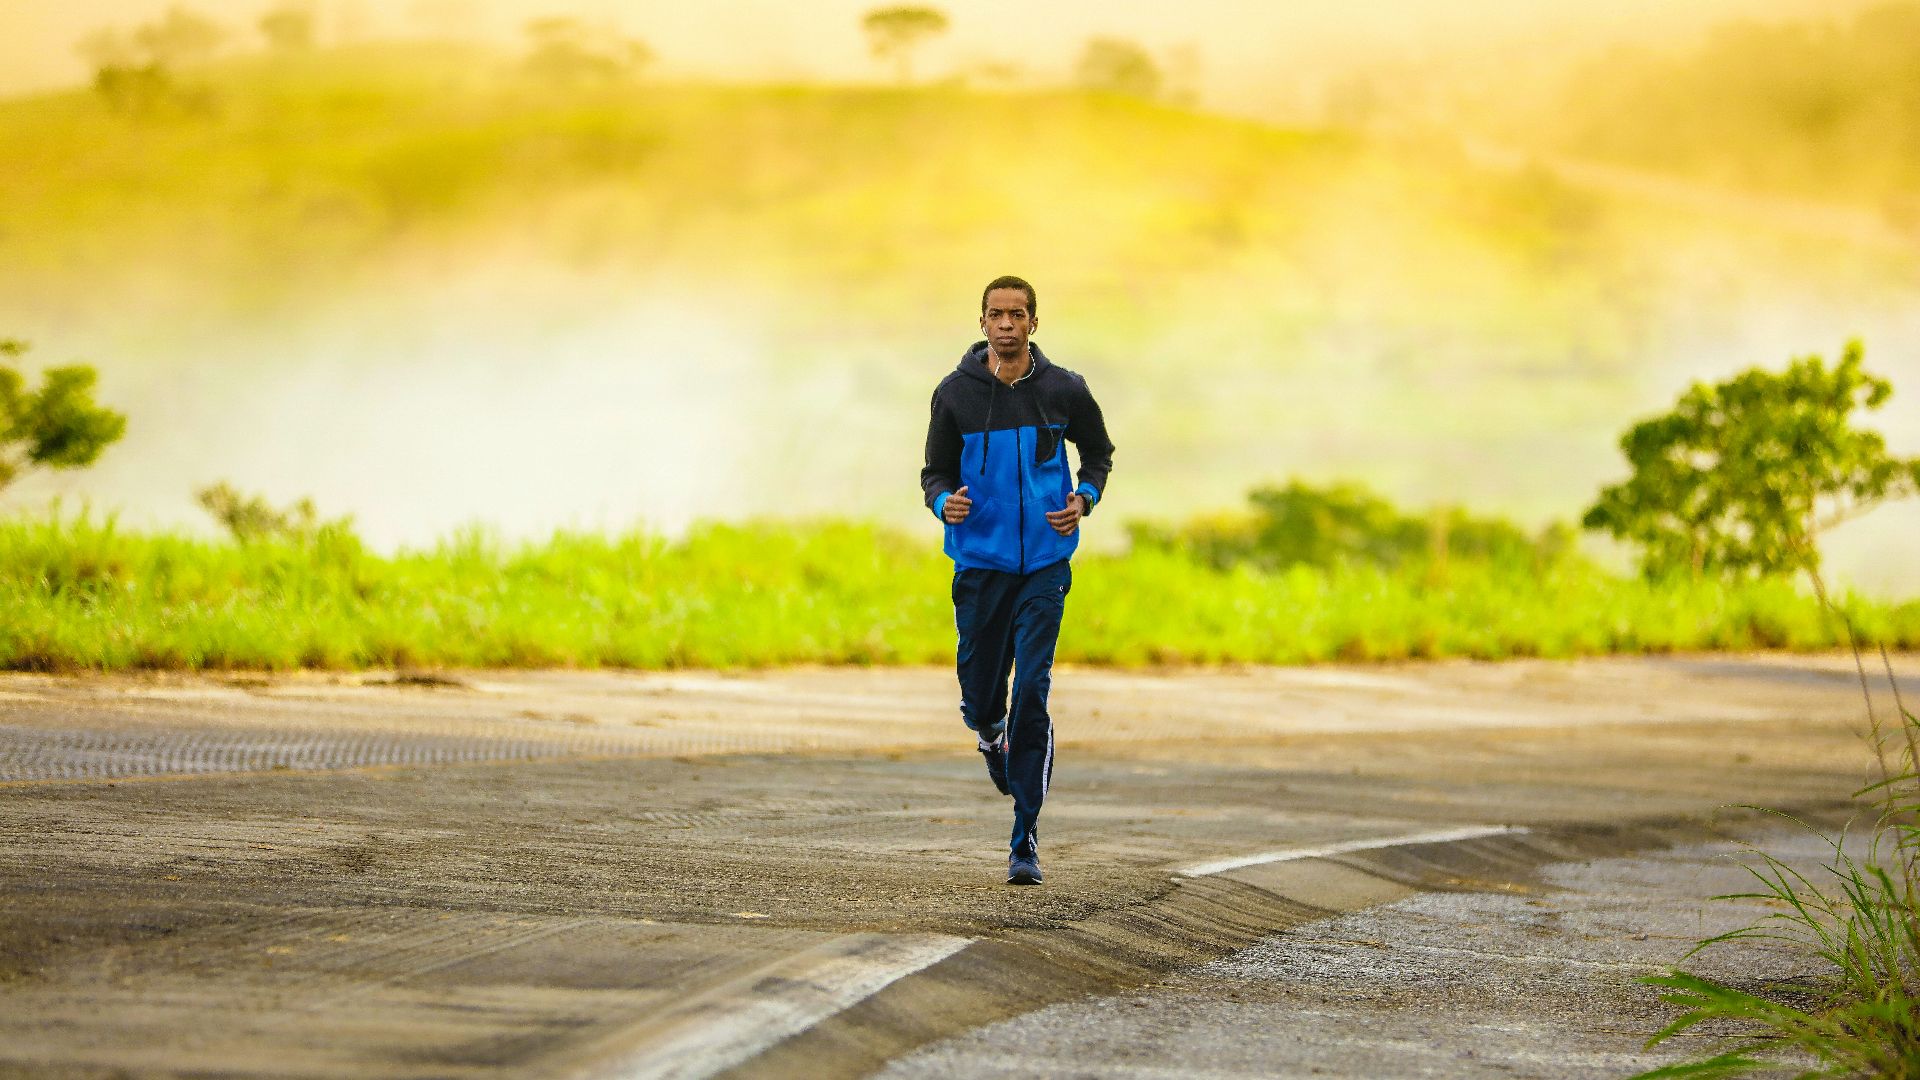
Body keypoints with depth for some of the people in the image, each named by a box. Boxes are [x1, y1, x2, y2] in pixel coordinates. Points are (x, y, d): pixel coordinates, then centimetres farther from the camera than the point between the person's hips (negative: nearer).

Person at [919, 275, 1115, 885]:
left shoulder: (1064, 390, 0)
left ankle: (1025, 841, -7)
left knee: (1032, 693, -11)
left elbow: (1098, 453, 16)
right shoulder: (955, 393, -1)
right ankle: (994, 741, 45)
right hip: (979, 563, 1)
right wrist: (945, 502, -16)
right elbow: (936, 471, 7)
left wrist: (1084, 501, -3)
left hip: (1044, 565, -1)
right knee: (980, 700, 5)